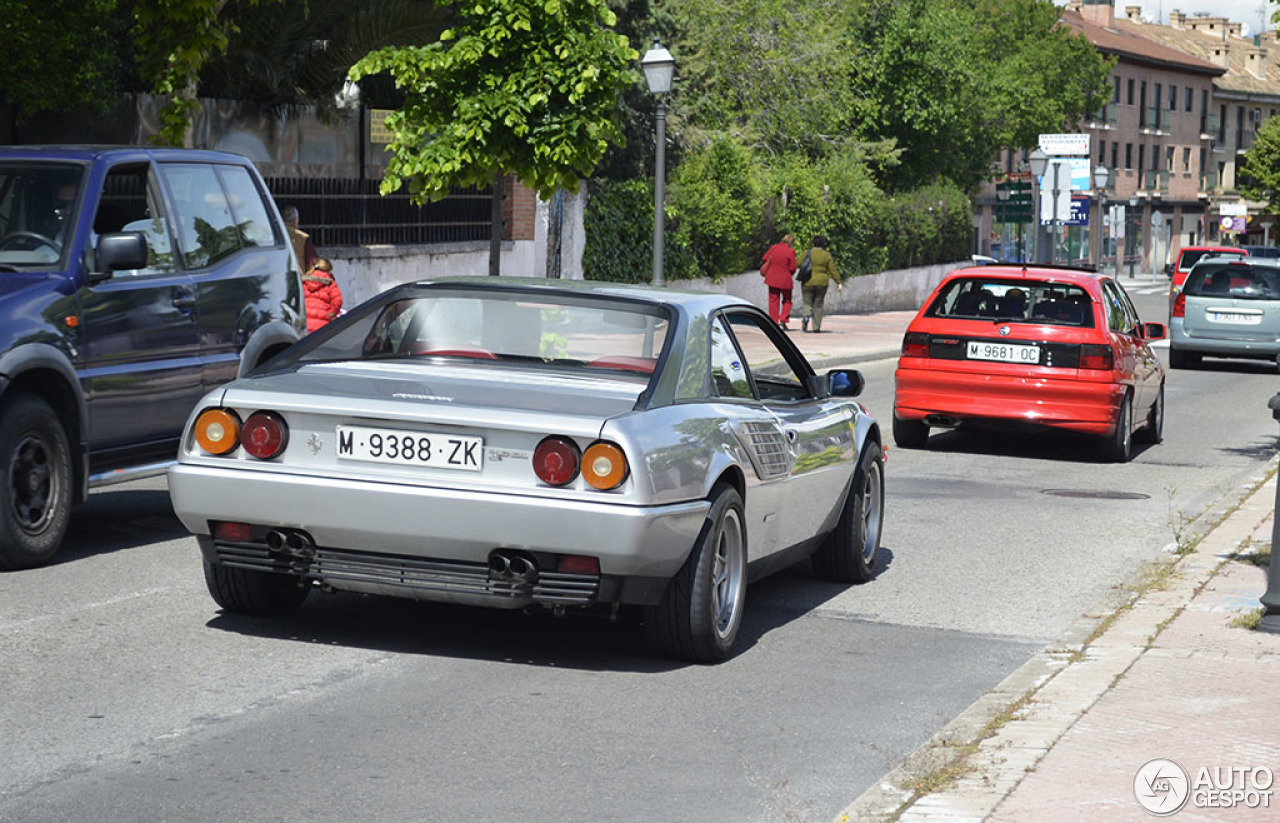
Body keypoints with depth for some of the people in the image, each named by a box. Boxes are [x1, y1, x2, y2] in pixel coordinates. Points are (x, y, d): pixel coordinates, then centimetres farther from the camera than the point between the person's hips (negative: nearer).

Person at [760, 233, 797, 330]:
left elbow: (763, 260, 5)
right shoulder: (791, 251, -11)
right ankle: (783, 322, 0)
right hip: (785, 280, -3)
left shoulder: (773, 248, 1)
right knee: (787, 301, 13)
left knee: (773, 301, 9)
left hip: (772, 278, 3)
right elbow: (792, 269, -9)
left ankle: (774, 323, 6)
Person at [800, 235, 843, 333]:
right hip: (822, 282, 1)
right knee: (818, 305, 11)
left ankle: (806, 316, -24)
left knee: (807, 303, 7)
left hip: (808, 282, -1)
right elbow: (833, 270, -3)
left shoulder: (808, 253, -3)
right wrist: (839, 283, 1)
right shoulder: (827, 255, -1)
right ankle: (816, 327, 9)